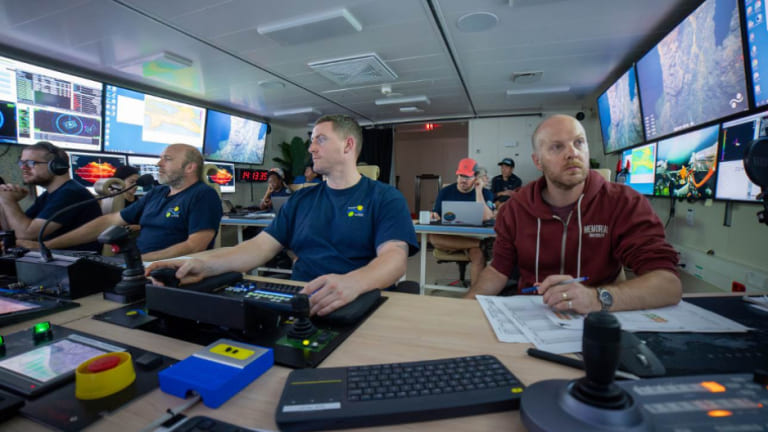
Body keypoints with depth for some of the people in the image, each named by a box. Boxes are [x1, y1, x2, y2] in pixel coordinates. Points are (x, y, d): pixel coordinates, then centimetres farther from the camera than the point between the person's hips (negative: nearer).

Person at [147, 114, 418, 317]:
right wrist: (205, 264, -10)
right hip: (296, 305, 5)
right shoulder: (301, 199, 16)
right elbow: (261, 246, 9)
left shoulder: (386, 198, 0)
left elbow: (394, 257, -15)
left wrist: (351, 283, -37)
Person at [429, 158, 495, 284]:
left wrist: (478, 191, -11)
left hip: (474, 236, -2)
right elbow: (436, 216, 10)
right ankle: (480, 244, -31)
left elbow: (486, 218, -12)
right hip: (449, 236, 2)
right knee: (433, 237, -33)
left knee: (478, 254, -37)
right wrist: (434, 217, -16)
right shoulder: (445, 192, 9)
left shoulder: (485, 193, 5)